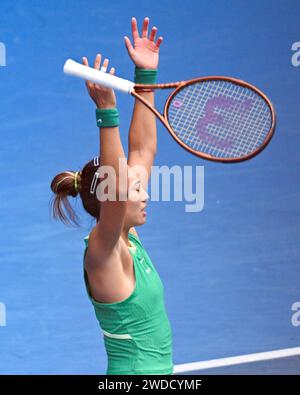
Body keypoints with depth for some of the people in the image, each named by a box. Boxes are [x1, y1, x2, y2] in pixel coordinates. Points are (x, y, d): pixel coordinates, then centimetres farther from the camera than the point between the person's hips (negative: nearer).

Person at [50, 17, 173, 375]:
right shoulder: (102, 254, -18)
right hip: (134, 372, -8)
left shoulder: (127, 239, 3)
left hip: (158, 371, 8)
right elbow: (114, 194, -38)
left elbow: (144, 150, 7)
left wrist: (146, 75, 4)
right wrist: (106, 110, -44)